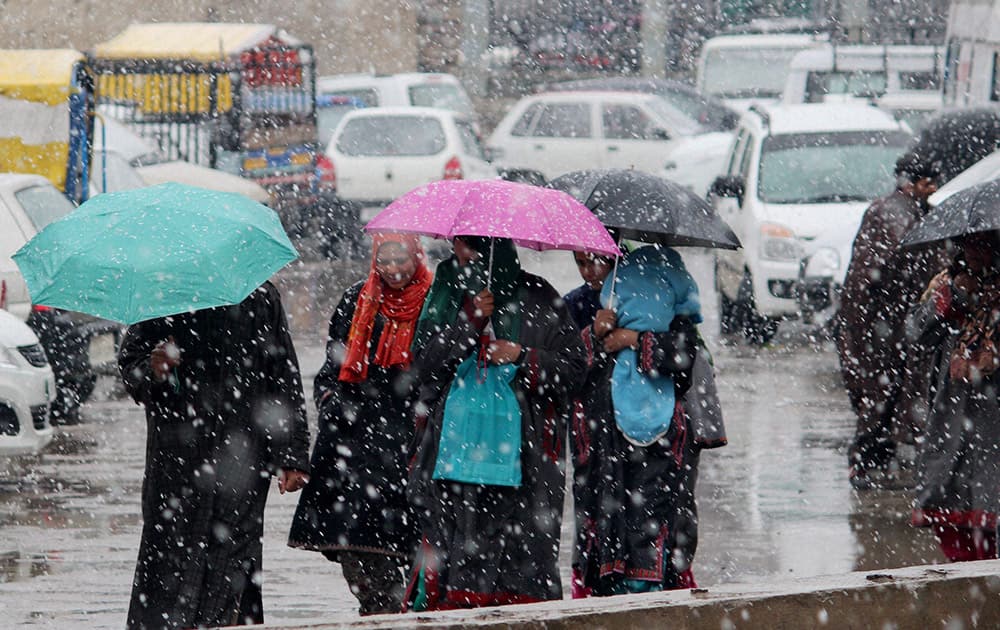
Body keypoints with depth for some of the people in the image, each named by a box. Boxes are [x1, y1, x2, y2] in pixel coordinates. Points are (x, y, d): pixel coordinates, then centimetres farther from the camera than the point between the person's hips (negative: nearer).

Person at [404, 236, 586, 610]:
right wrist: (469, 322, -9)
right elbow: (425, 363, 2)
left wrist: (524, 357, -9)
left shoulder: (537, 300, 6)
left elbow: (573, 368, 6)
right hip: (454, 450, 2)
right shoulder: (445, 296, 13)